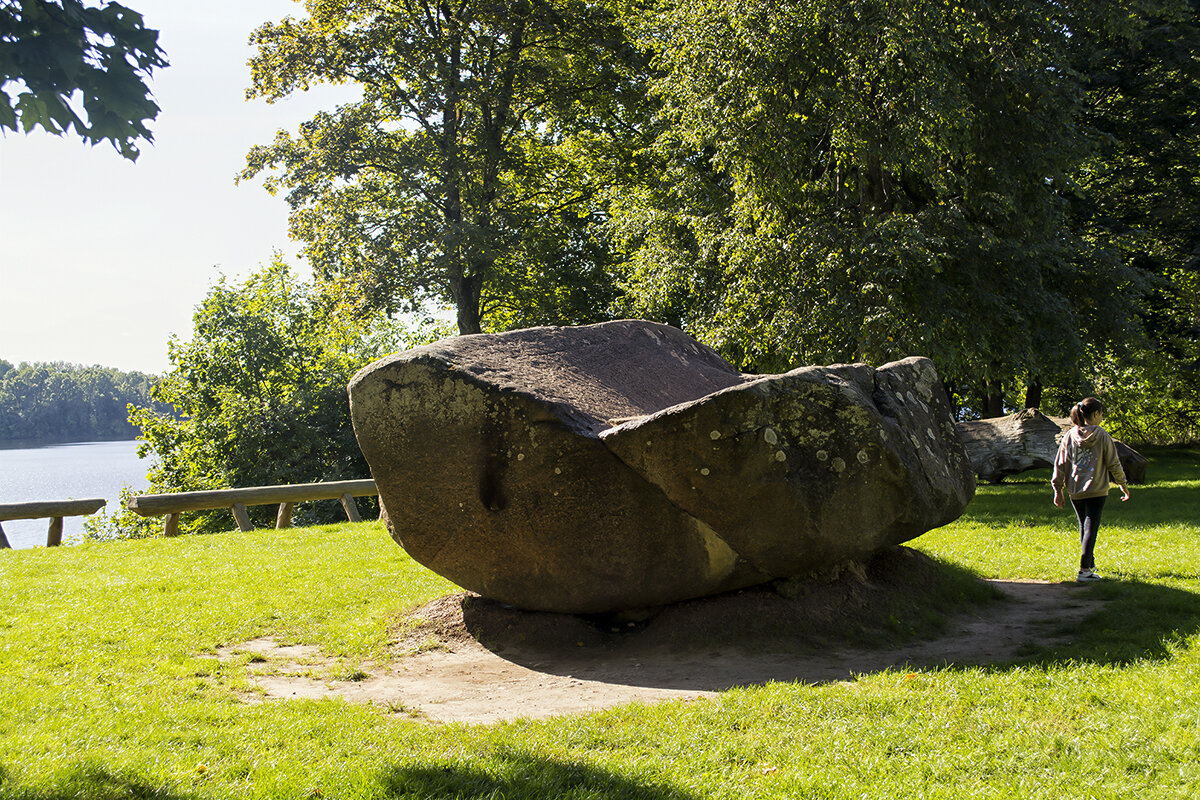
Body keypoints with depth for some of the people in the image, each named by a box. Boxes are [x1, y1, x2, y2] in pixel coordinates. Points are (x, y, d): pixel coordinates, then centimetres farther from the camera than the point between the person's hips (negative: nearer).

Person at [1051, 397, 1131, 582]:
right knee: (1091, 528, -3)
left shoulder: (1070, 436, 2)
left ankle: (1090, 565, 31)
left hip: (1075, 491, 4)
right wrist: (1123, 485, 9)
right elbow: (1113, 464, -3)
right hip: (1096, 490, -4)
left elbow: (1060, 464, 3)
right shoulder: (1102, 435, -7)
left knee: (1084, 528, 19)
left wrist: (1058, 490, 10)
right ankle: (1084, 570, -10)